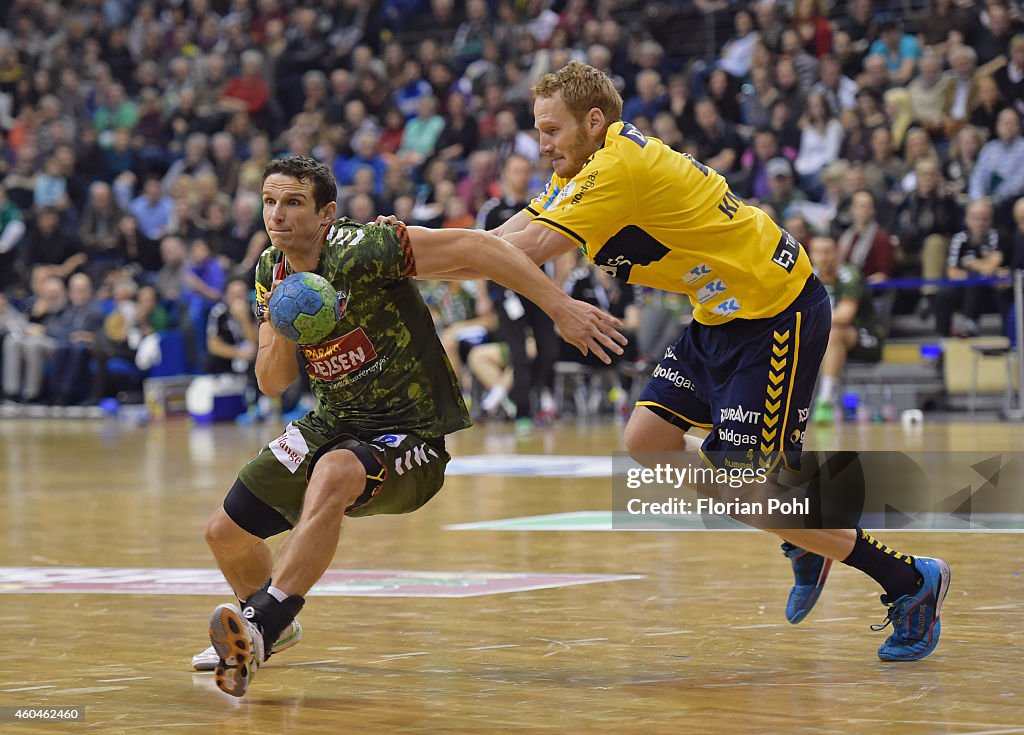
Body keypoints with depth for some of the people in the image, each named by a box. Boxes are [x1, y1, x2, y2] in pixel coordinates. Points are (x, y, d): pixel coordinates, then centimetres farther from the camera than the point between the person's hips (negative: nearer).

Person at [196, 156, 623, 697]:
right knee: (225, 532, 11)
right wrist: (280, 333, -17)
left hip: (408, 433, -8)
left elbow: (474, 248, -24)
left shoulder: (359, 251, -22)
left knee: (333, 474, -40)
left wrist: (562, 308, -28)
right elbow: (271, 384, 5)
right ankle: (271, 626, 43)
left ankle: (261, 626, -39)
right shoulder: (271, 271, 1)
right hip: (332, 425, 8)